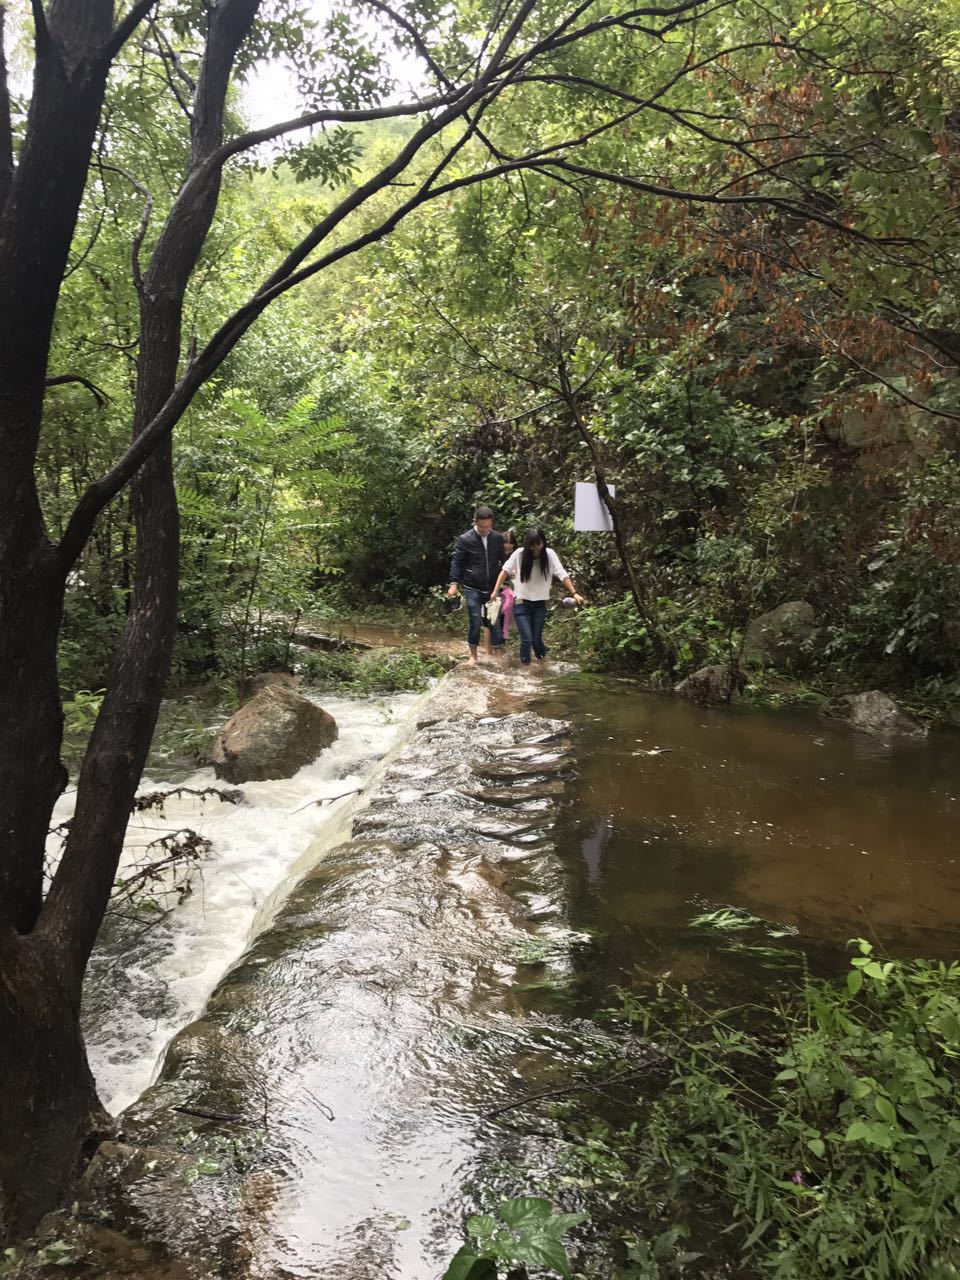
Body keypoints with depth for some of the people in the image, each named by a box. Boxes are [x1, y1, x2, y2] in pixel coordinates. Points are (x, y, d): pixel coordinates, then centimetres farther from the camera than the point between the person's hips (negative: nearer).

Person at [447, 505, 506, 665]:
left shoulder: (497, 538, 0)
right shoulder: (465, 539, -9)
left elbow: (503, 560, 12)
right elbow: (456, 562, -5)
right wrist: (454, 583, -12)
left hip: (492, 588, 3)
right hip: (472, 589, -3)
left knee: (496, 622, 3)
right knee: (475, 622, -1)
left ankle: (498, 657, 12)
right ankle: (473, 655, 17)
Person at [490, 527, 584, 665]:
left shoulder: (549, 554, -10)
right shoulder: (519, 554, -12)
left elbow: (562, 574, -13)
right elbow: (505, 571, -2)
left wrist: (574, 593, -20)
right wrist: (495, 591, -5)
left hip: (540, 605, 1)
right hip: (521, 604, -1)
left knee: (536, 639, 6)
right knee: (527, 639, -11)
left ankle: (541, 659, 39)